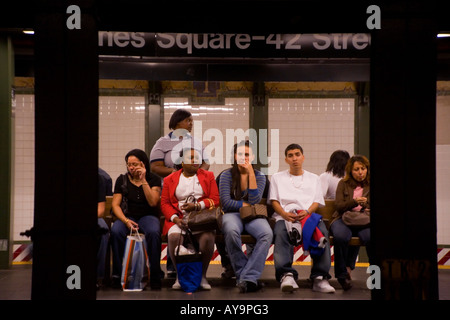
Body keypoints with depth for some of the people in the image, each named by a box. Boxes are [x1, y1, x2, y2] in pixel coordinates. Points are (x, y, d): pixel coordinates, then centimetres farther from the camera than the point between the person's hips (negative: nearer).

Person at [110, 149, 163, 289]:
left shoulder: (153, 179, 3)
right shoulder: (122, 180, 9)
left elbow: (153, 202, -11)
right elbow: (115, 205, 3)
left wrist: (143, 180, -14)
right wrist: (126, 220, -15)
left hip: (148, 216, -1)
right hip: (128, 215, 2)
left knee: (153, 232, -36)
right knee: (115, 231, -33)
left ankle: (155, 276, -26)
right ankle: (117, 274, -22)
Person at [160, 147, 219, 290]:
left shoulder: (208, 176, 16)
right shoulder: (170, 179, 16)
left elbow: (215, 200, 6)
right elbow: (164, 203, 8)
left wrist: (197, 206, -9)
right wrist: (175, 218, -9)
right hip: (179, 218, 0)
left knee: (208, 238, -33)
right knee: (174, 237, -33)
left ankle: (202, 275, -12)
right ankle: (179, 274, -12)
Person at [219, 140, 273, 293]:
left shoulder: (259, 176, 10)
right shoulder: (227, 175, 5)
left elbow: (254, 200, -8)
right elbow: (226, 203, -6)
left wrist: (250, 173, -9)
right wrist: (246, 204, -2)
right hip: (232, 214, -1)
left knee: (267, 233, -33)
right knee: (231, 231, -39)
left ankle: (249, 277, -34)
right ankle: (241, 273, -24)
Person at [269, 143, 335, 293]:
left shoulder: (314, 178, 27)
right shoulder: (277, 177, 25)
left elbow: (317, 202, 15)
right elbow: (274, 201, 13)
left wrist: (307, 212, -9)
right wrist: (284, 214, -10)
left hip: (309, 215, 1)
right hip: (285, 216, -1)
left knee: (322, 231, -34)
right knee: (280, 233, -37)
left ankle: (319, 277, -37)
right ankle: (287, 275, -50)